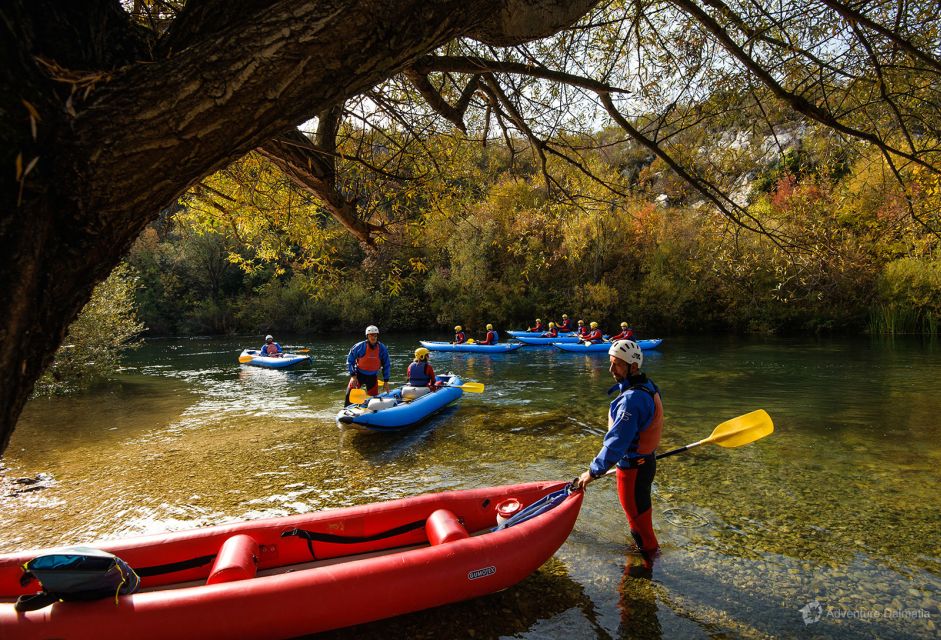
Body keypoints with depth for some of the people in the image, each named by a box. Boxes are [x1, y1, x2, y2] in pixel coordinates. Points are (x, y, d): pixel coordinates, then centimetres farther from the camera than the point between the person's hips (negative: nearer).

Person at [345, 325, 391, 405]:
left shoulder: (382, 349, -7)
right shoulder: (359, 347, -14)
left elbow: (386, 365, 4)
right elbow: (350, 361, -6)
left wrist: (386, 381, 2)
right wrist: (353, 375, -14)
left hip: (372, 377, 2)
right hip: (359, 375, -2)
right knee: (350, 394, -16)